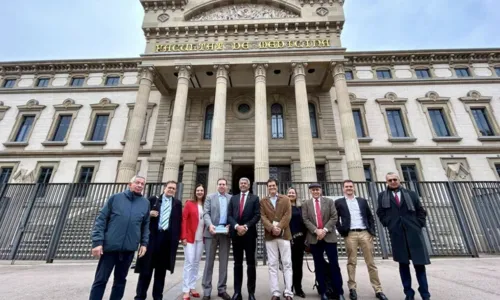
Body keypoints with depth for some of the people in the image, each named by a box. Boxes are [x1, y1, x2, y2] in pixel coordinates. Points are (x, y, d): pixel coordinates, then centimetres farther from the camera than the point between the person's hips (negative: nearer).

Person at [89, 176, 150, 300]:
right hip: (110, 246, -2)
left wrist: (144, 243, 6)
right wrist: (97, 242, -8)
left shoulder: (145, 203, 6)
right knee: (100, 280, 7)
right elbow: (101, 219, -2)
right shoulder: (115, 198, -1)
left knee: (120, 280, 15)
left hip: (129, 248, 3)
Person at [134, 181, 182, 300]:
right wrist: (149, 214, -13)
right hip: (152, 236, -1)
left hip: (168, 238, 1)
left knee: (161, 269, 10)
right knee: (146, 267, 6)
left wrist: (178, 237, -1)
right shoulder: (153, 199, 6)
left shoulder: (177, 203, 8)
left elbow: (179, 221, 6)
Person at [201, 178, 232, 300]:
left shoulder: (232, 198, 8)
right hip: (212, 232, -1)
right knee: (209, 261, 5)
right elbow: (206, 213, -2)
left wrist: (230, 225, -13)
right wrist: (209, 225, -18)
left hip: (225, 232, 1)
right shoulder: (210, 197, 6)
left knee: (224, 262, 9)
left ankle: (222, 289, 22)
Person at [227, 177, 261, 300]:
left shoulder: (255, 198, 4)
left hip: (249, 233, -2)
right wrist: (236, 226, -13)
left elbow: (257, 215, -5)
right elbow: (229, 215, 3)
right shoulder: (233, 198, 11)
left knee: (251, 263, 6)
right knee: (237, 263, 11)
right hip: (236, 233, 2)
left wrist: (246, 226, -16)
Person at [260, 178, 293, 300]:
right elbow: (263, 217, -1)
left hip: (284, 234, 0)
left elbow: (287, 215, -2)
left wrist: (279, 227, -14)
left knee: (287, 264, 2)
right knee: (272, 264, 4)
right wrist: (272, 228, -15)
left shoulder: (285, 199, 8)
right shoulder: (263, 201, 9)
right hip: (269, 235, 1)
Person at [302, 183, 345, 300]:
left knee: (334, 264, 2)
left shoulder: (329, 201, 7)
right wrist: (316, 230, -15)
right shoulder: (306, 204, 7)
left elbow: (334, 217, -1)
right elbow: (306, 220, -1)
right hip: (314, 238, 1)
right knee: (319, 266, 8)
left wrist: (325, 230, -13)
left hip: (329, 236, 0)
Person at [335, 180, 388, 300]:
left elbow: (370, 217, 13)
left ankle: (378, 290, 15)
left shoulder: (362, 200, 14)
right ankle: (352, 288, 12)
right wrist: (342, 232, -6)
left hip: (365, 233, 2)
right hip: (350, 234, -2)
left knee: (371, 262, 7)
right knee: (351, 262, 3)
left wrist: (372, 232, 3)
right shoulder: (339, 202, 6)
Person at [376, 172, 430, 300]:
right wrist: (388, 224, 0)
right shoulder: (382, 196, 6)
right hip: (396, 233, 0)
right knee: (403, 264, 8)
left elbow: (421, 211, 11)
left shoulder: (411, 194, 8)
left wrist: (418, 225, -1)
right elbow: (380, 213, 11)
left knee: (419, 263, 4)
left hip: (413, 232, 1)